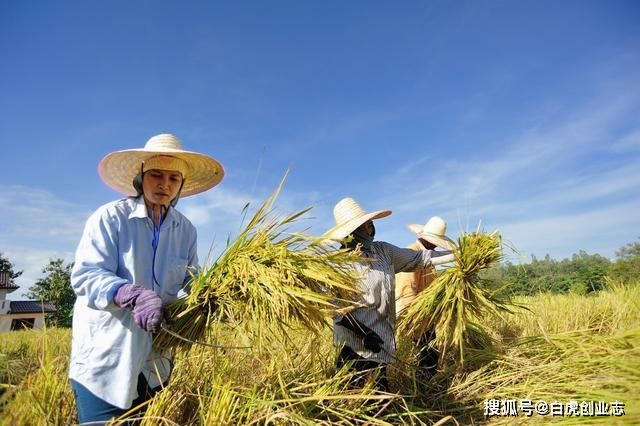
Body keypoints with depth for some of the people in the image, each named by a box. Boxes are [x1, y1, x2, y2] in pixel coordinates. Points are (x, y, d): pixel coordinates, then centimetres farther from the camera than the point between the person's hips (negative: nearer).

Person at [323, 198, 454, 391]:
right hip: (355, 343, -6)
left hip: (383, 339, 7)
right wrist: (363, 333, -20)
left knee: (380, 390, 21)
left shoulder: (383, 250, 2)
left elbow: (419, 258, 9)